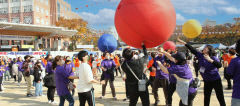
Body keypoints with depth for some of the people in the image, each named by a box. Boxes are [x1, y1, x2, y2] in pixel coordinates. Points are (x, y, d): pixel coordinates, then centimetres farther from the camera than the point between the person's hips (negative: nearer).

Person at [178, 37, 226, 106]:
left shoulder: (213, 58, -16)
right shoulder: (200, 56, -1)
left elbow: (219, 65, -31)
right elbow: (193, 50, -1)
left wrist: (210, 60, -43)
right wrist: (183, 43, -3)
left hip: (215, 80, -5)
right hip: (207, 81, 5)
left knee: (220, 98, 4)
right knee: (206, 98, 14)